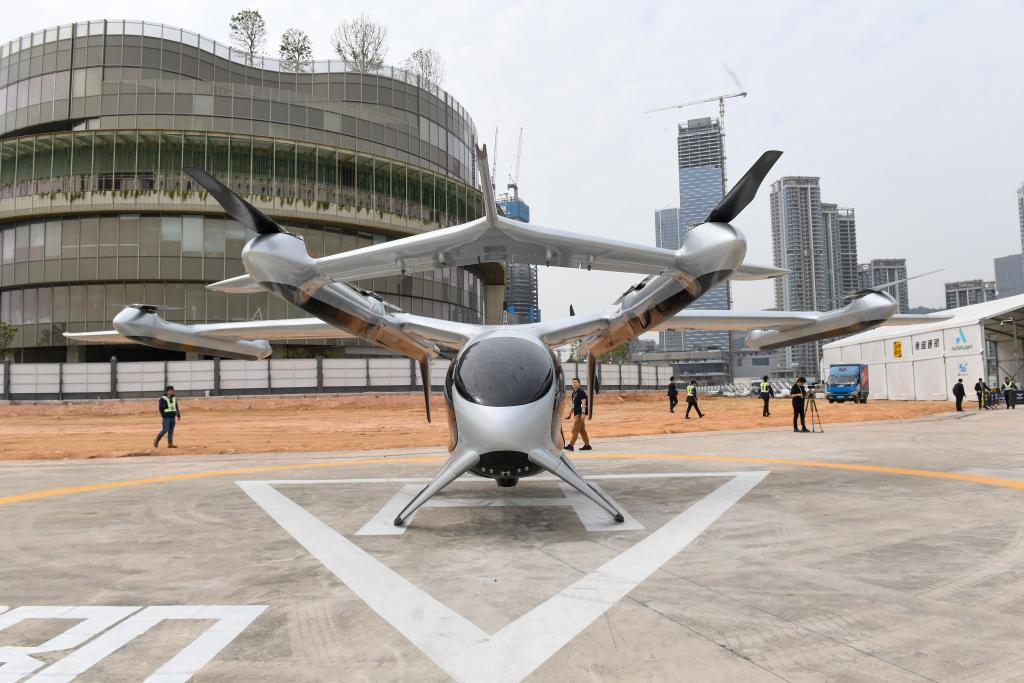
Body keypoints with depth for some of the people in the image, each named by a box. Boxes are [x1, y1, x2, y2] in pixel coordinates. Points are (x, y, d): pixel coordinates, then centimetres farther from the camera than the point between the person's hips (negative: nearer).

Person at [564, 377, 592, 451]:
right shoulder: (573, 393, 15)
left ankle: (571, 445, -8)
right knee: (582, 430, 12)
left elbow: (583, 403, -18)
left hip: (580, 413, -9)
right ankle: (587, 445, 17)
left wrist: (583, 413, -26)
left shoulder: (581, 392, -10)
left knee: (575, 429, -9)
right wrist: (570, 414, 24)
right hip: (576, 413, 9)